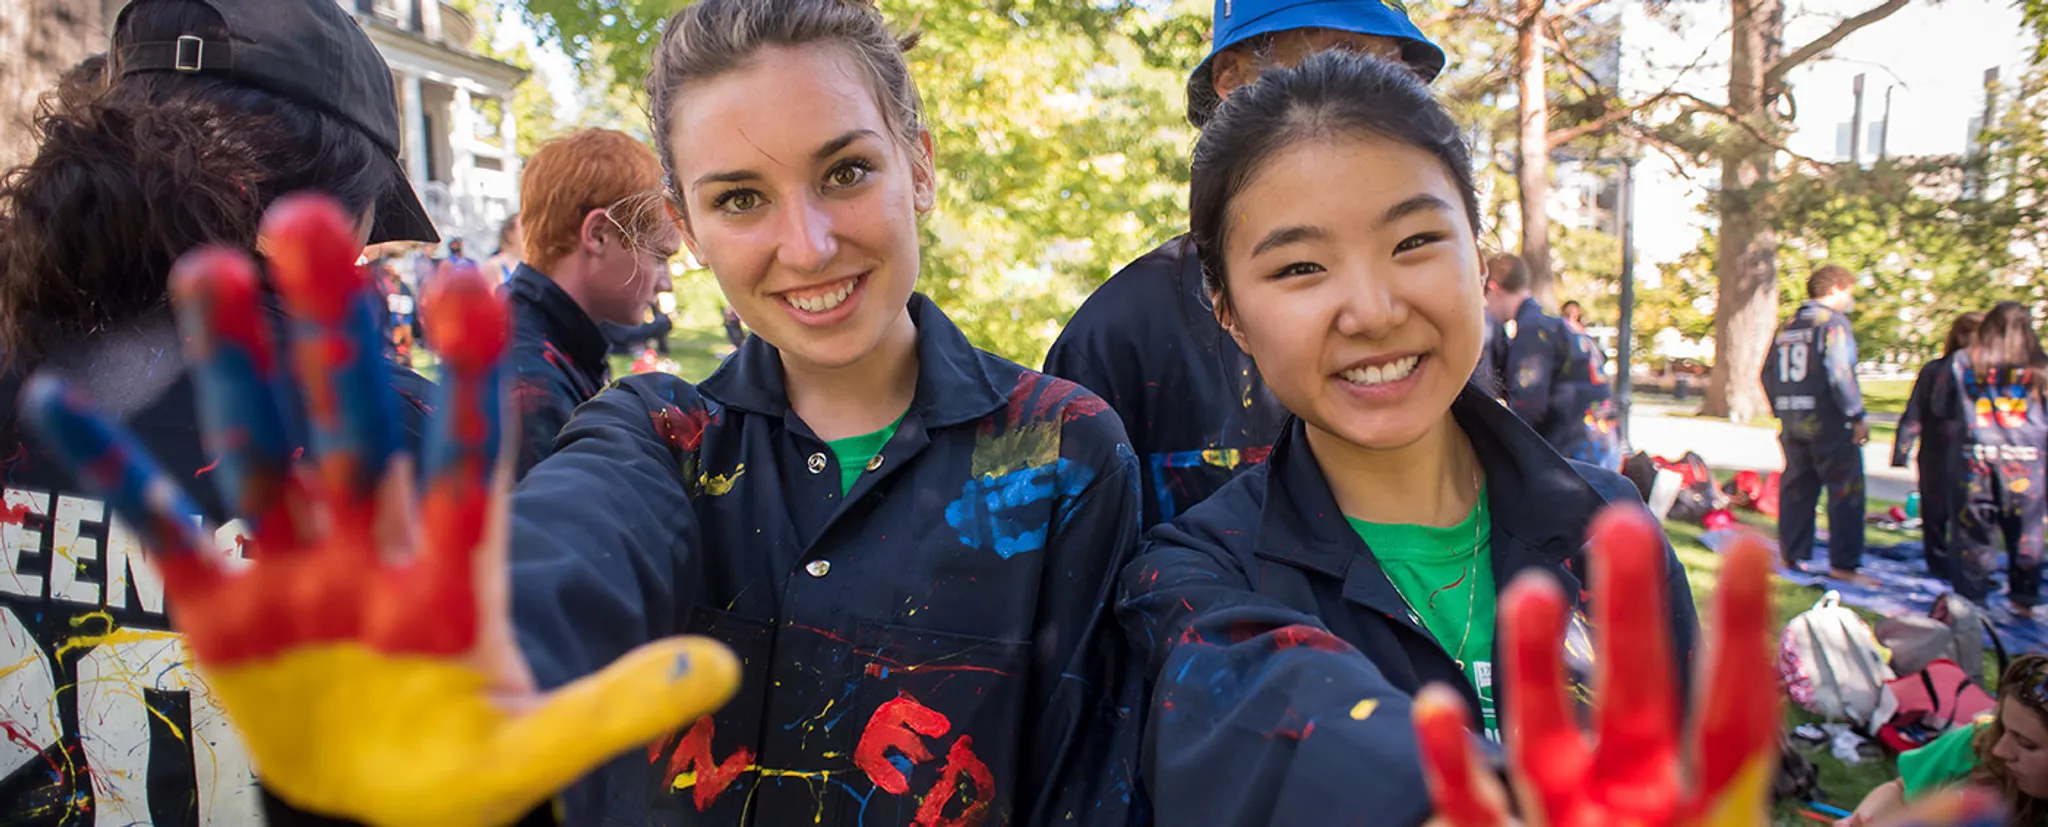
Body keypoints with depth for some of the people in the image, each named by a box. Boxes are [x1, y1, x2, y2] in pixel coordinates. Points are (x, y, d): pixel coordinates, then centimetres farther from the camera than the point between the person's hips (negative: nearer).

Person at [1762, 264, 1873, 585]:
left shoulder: (1788, 326, 13)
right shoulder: (1833, 322, -9)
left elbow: (1767, 374, 14)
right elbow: (1840, 374, -18)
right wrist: (1857, 416, -12)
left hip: (1792, 422, 7)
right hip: (1828, 421, -7)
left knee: (1796, 488, 14)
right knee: (1846, 490, -2)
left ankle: (1793, 555, 19)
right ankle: (1843, 564, -3)